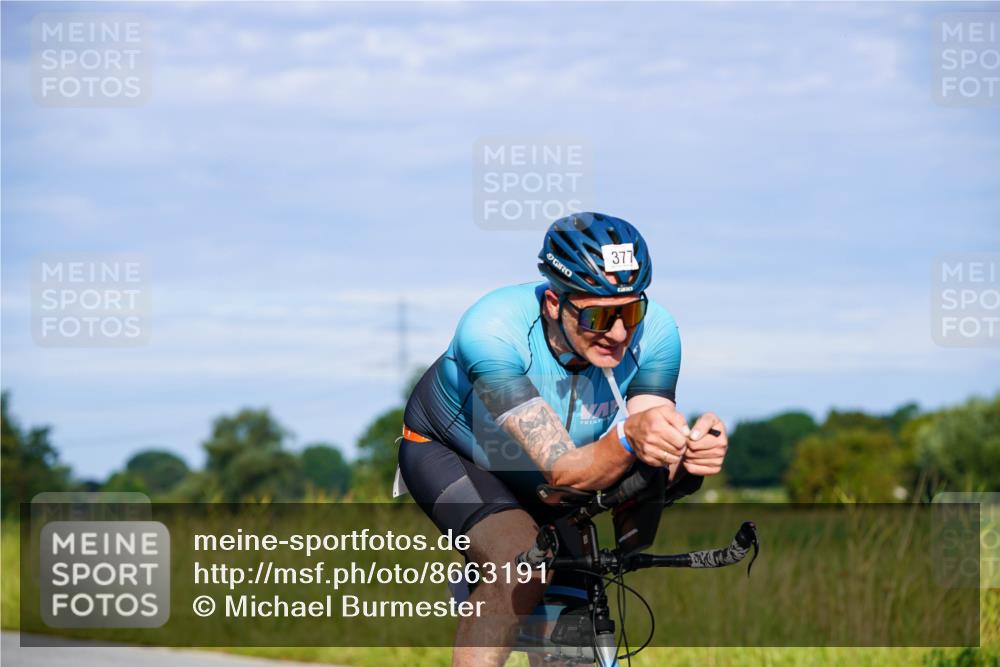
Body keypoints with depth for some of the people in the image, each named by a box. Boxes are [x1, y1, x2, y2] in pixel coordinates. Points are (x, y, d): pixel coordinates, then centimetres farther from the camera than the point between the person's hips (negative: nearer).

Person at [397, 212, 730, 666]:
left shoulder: (654, 332, -29)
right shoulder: (492, 331, -40)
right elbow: (564, 472, -45)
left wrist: (687, 458, -51)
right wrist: (629, 436, -65)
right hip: (450, 450, -4)